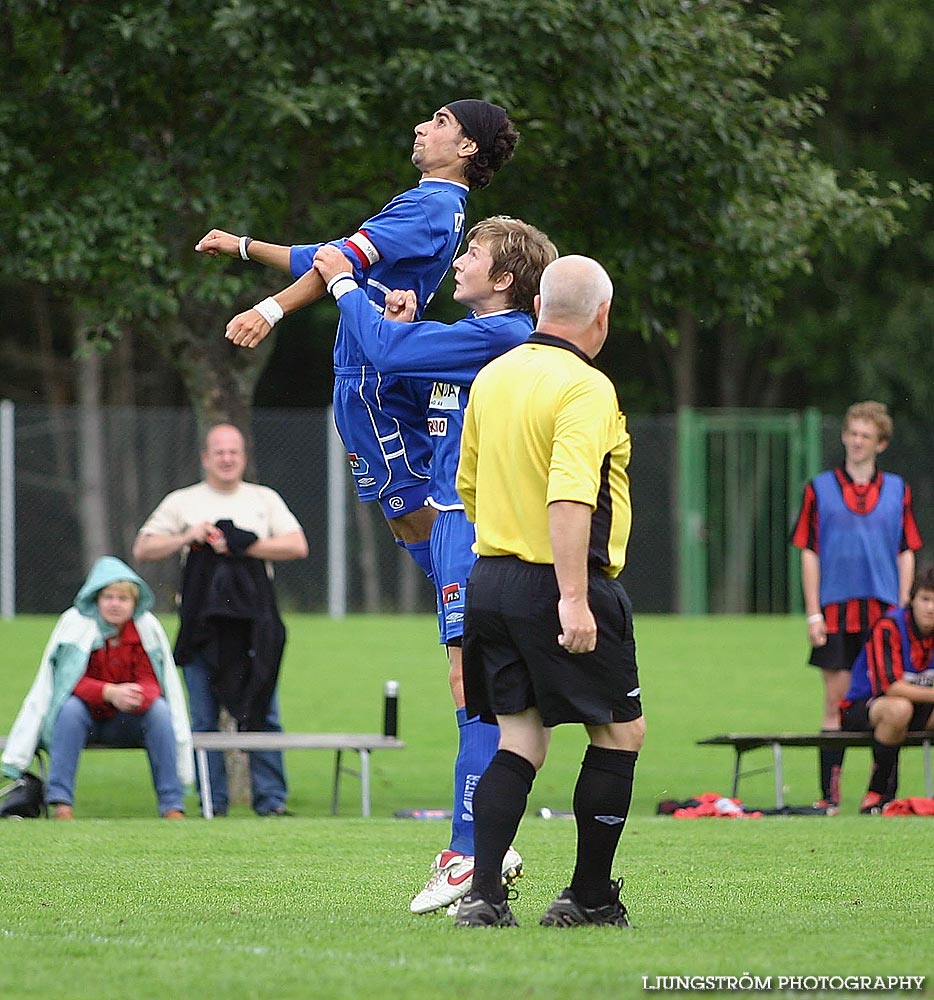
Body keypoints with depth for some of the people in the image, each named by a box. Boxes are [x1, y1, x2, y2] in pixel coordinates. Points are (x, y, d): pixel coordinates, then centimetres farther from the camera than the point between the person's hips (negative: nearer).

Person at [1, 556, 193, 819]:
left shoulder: (147, 627, -5)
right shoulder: (75, 622, -10)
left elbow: (151, 682, -7)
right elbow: (71, 682, -15)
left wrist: (139, 696, -34)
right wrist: (109, 693, -33)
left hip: (127, 724, 2)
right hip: (86, 720, -2)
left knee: (160, 709, -26)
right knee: (70, 707, -33)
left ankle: (173, 806, -27)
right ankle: (61, 802, -35)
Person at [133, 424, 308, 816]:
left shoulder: (265, 500, 14)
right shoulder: (182, 502, 12)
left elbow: (297, 547, 3)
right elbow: (142, 549, 9)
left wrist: (241, 546, -6)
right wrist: (187, 537, -7)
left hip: (255, 621, 0)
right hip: (202, 622, 0)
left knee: (262, 714, -3)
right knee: (204, 720, -1)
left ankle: (271, 798, 0)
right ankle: (213, 802, 3)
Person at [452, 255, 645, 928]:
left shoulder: (491, 378, 11)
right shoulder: (586, 388, -14)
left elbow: (467, 486, 20)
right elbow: (569, 499, -26)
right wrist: (574, 600, -29)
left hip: (490, 577, 7)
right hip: (559, 589, -7)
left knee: (519, 741, 8)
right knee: (621, 732, 7)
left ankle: (483, 893, -4)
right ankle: (589, 897, 8)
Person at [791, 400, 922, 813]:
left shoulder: (897, 490, 10)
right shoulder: (819, 489, 6)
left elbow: (907, 552, 10)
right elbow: (809, 552, 4)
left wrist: (902, 608, 1)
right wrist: (813, 612, -3)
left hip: (884, 612, 1)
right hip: (835, 611, -1)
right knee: (836, 701, -1)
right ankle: (829, 794, 0)